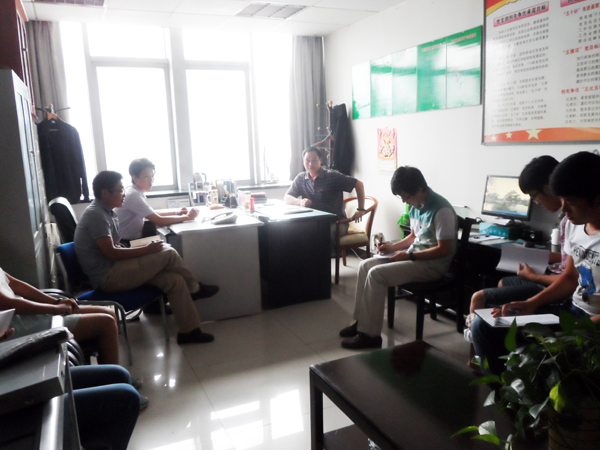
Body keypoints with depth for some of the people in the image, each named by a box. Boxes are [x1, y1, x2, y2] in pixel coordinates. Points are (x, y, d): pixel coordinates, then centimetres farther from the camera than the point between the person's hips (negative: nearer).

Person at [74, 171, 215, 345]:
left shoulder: (105, 212, 15)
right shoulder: (96, 214, -16)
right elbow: (111, 252, -22)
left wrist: (145, 250, 3)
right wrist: (147, 250, -17)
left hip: (115, 269, 9)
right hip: (107, 276, -9)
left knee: (175, 280, -7)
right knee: (168, 254, -17)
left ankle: (189, 330, -1)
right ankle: (194, 288, 8)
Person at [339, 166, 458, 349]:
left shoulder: (441, 210, -21)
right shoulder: (415, 206, 6)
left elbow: (444, 249, -21)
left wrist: (409, 255, -20)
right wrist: (393, 247, 3)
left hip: (433, 264, -9)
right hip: (413, 256, 9)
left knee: (377, 274, -23)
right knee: (365, 266, -1)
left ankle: (369, 334, -14)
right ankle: (361, 321, 6)